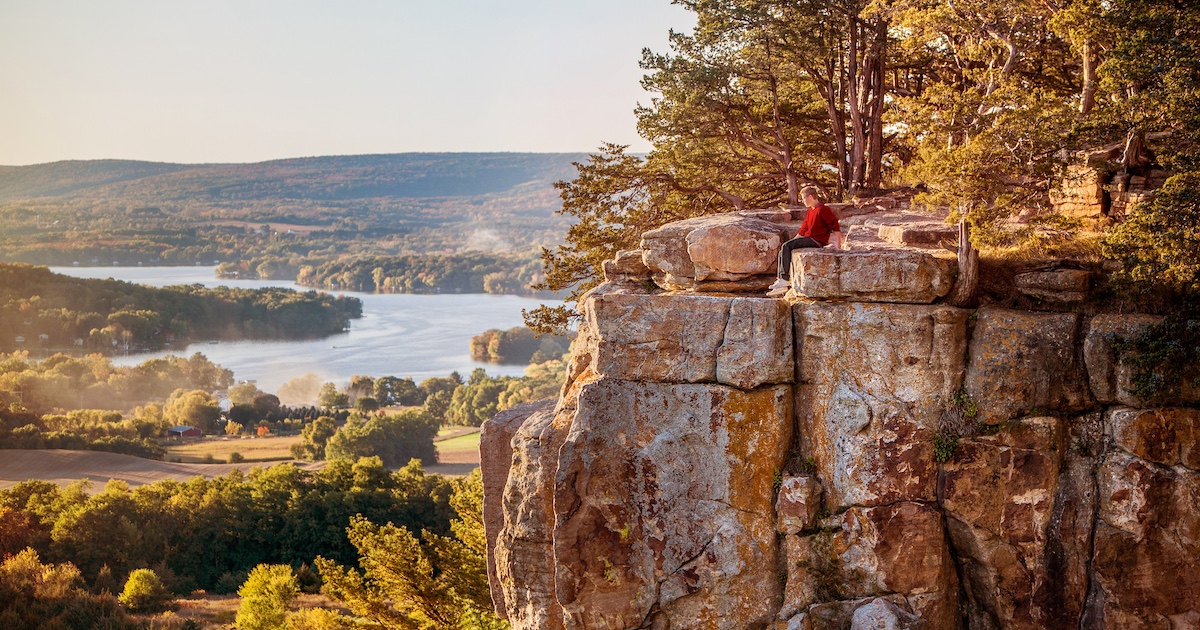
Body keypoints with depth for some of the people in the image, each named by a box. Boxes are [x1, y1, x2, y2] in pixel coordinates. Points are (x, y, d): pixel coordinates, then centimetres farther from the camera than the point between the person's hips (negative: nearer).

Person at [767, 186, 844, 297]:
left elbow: (835, 225, -13)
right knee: (783, 251, -1)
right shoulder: (810, 211, 20)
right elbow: (804, 228, 24)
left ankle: (785, 279, -24)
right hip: (808, 238, 10)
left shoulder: (822, 209, -11)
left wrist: (838, 242, -16)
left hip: (817, 241, -10)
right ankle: (781, 285, -8)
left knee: (786, 246, -22)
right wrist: (794, 240, 17)